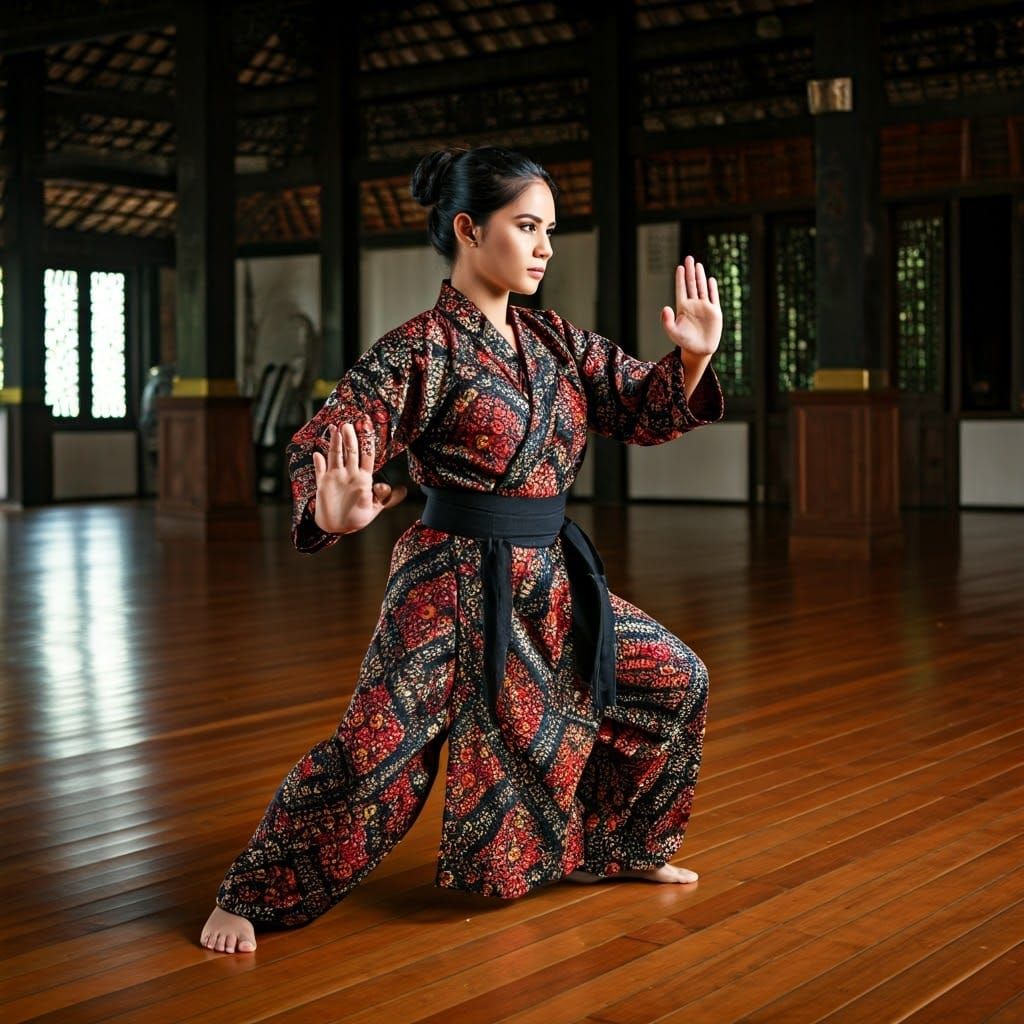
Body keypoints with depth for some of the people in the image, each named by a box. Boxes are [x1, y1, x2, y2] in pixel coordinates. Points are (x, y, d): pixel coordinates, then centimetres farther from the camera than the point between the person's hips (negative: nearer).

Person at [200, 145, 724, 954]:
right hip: (456, 589, -7)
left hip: (550, 585, 7)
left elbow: (646, 409, 11)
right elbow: (326, 444, -22)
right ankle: (250, 897, 10)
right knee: (381, 752, -9)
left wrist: (692, 356, -9)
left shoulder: (557, 342, 7)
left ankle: (618, 846, 30)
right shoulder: (422, 351, -14)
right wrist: (334, 511, -44)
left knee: (673, 681, 11)